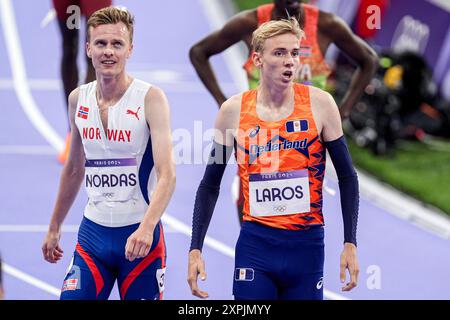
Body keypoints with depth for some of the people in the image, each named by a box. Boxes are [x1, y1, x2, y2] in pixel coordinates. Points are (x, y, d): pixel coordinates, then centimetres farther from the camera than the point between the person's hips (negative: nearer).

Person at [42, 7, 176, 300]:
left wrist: (147, 228, -33)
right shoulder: (78, 100, 5)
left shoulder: (151, 98, -11)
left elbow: (167, 175, -19)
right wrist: (54, 227, 22)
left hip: (140, 234, -4)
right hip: (93, 231, 4)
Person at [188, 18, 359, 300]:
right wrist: (196, 248, 2)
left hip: (307, 245, 0)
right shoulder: (233, 110, 0)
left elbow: (347, 177, 4)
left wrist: (350, 244, -2)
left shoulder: (319, 103, -3)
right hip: (255, 245, 0)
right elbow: (210, 185, 8)